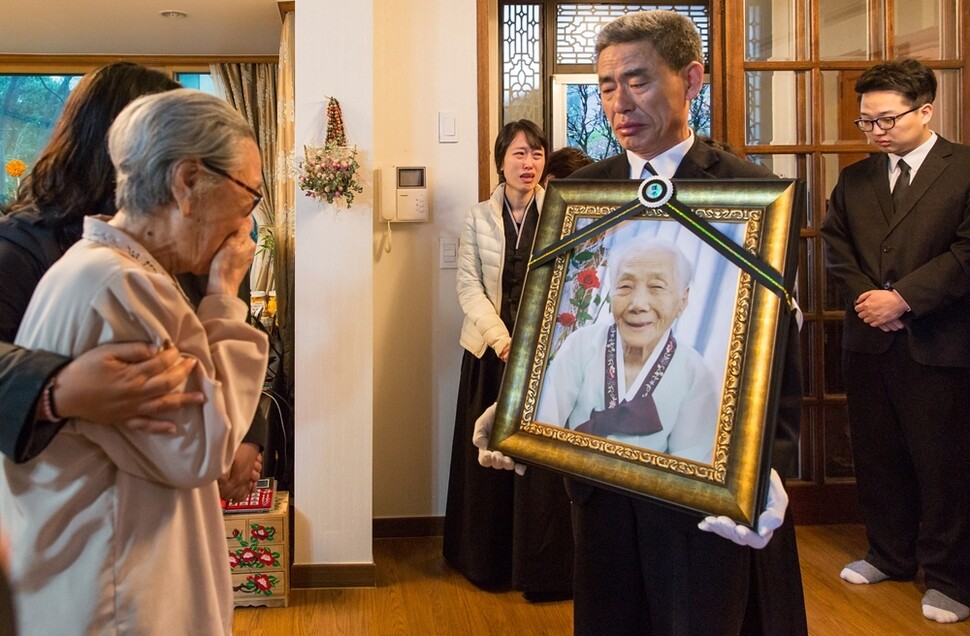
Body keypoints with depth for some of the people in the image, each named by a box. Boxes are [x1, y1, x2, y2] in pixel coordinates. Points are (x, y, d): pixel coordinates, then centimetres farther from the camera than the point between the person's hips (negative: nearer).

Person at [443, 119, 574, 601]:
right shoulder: (478, 218, 6)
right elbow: (468, 287, 0)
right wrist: (502, 340, -14)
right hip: (491, 350, 2)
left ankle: (543, 569, 9)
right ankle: (488, 561, 21)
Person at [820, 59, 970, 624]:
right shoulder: (855, 180, 11)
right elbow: (836, 247, 8)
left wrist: (903, 298, -16)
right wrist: (867, 297, -8)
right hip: (868, 340, 5)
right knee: (877, 458, 13)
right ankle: (891, 555, 31)